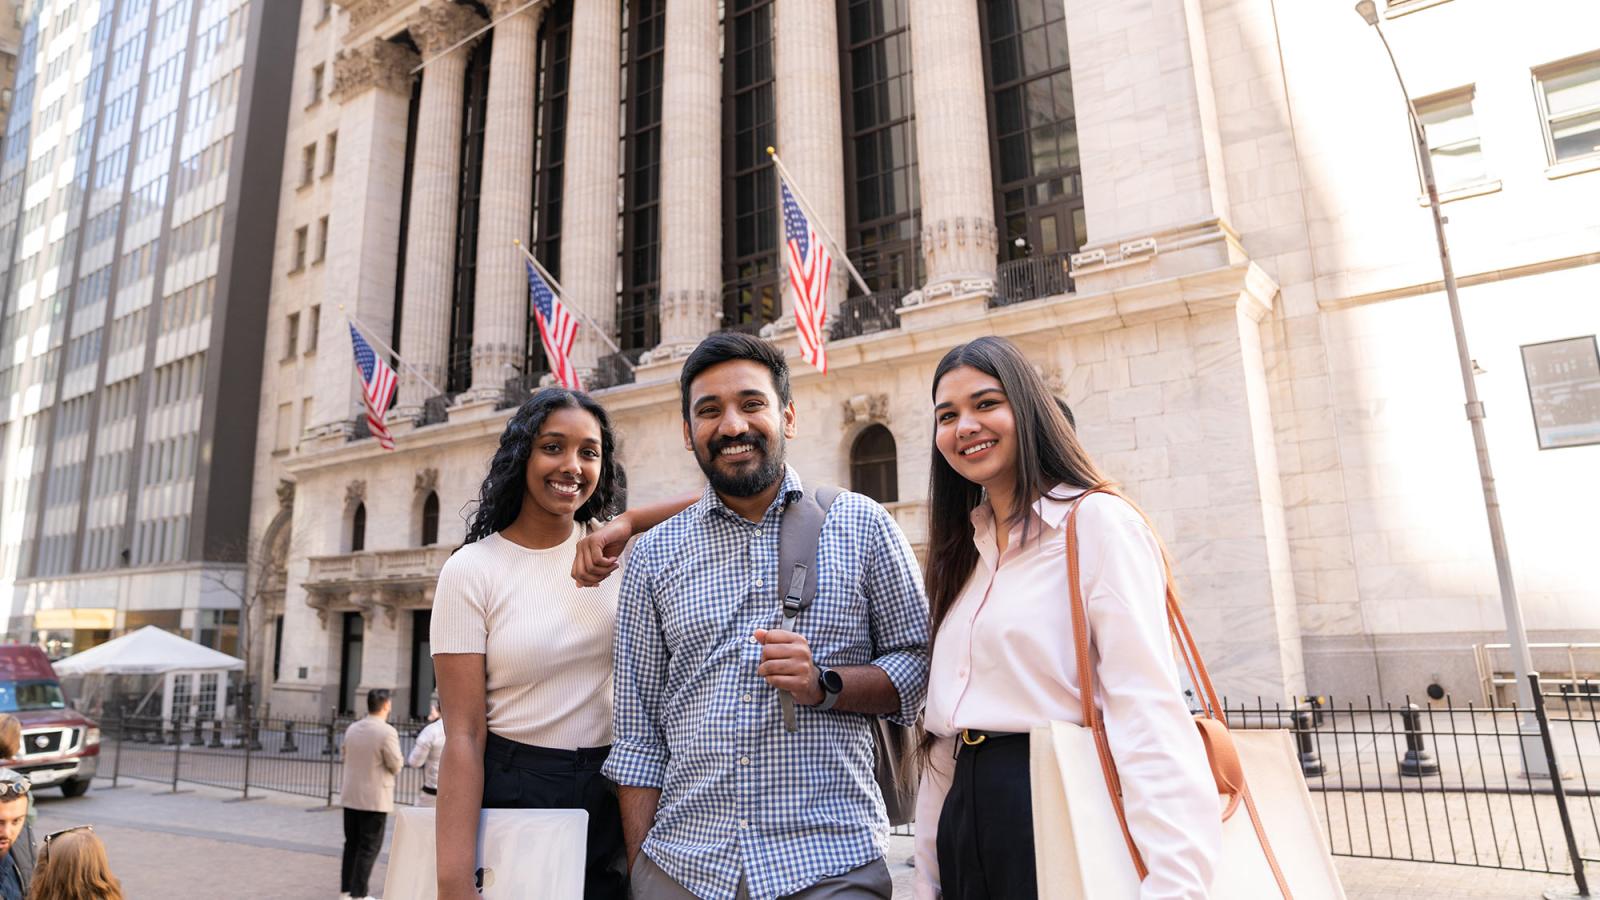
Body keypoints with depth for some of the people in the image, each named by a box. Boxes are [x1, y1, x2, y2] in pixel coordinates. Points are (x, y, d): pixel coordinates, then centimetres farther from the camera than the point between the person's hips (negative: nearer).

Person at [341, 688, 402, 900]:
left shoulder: (352, 729, 2)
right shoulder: (387, 732, -19)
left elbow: (346, 756, 14)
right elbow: (396, 766, -13)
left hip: (351, 797, 7)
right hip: (376, 799, -6)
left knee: (352, 845, 17)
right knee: (369, 848, 4)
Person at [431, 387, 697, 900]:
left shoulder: (617, 548, -1)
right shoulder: (470, 570, -10)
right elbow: (463, 736, -14)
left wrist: (625, 523, -21)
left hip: (611, 796, 3)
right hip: (511, 796, -3)